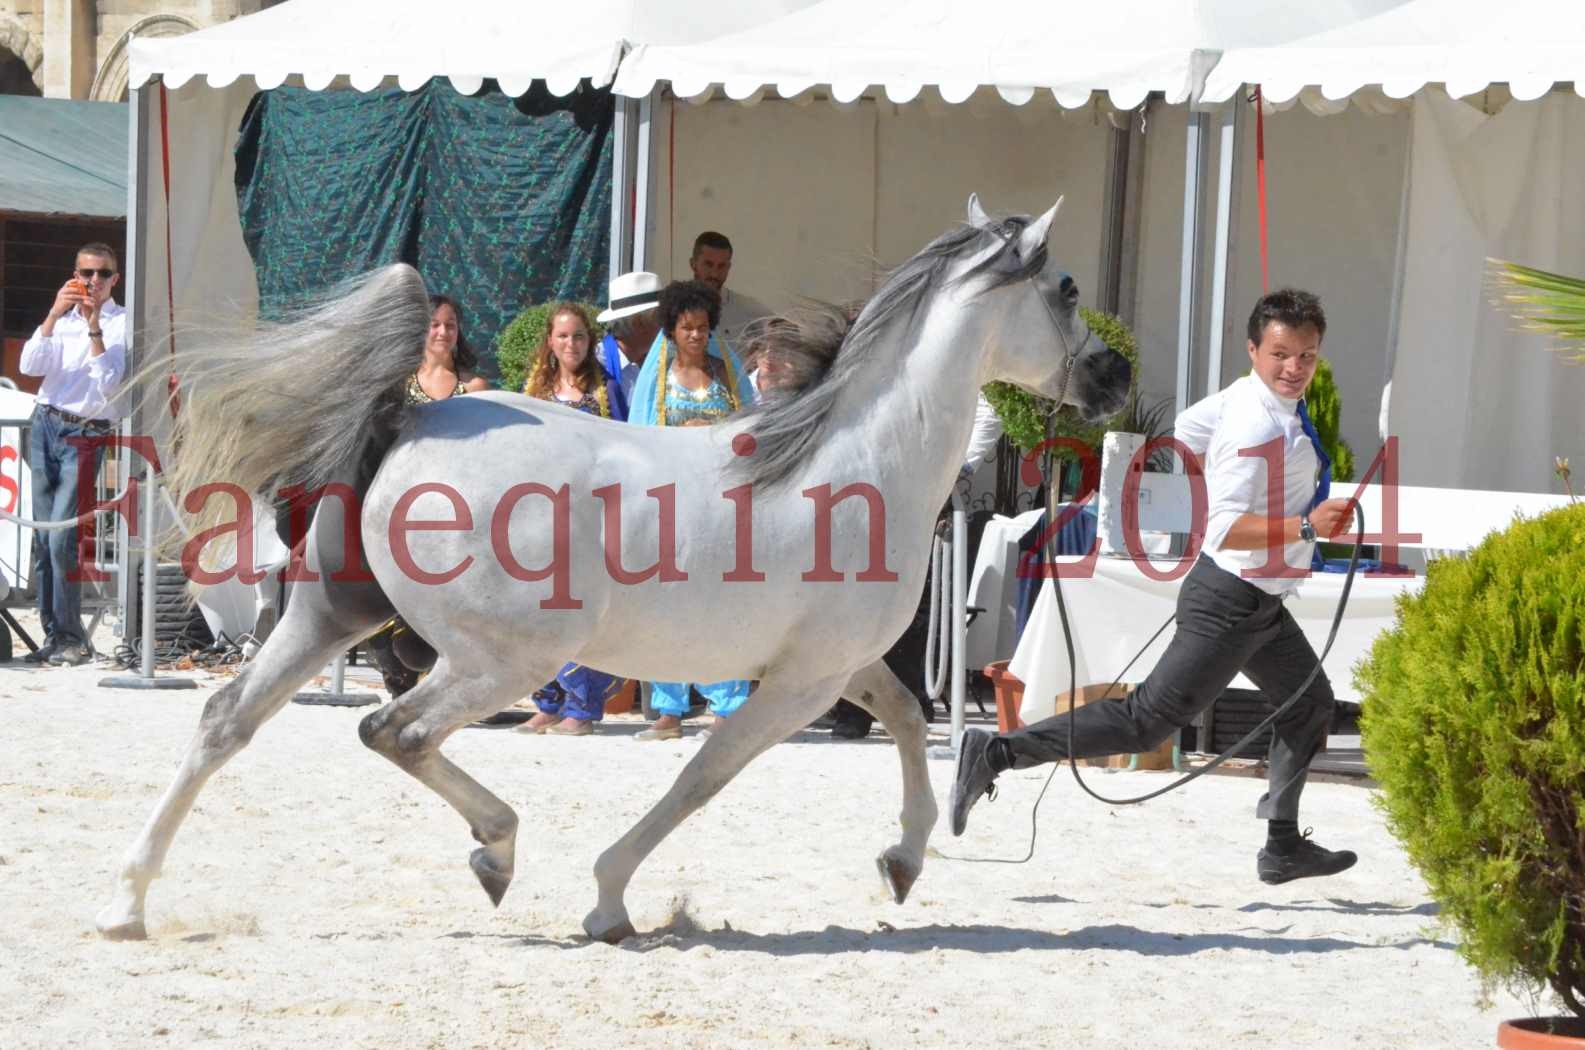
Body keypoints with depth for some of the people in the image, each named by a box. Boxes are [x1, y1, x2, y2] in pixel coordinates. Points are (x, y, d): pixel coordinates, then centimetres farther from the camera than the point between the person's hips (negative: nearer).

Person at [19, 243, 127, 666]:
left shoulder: (122, 323, -2)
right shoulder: (62, 318, 13)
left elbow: (109, 385, -13)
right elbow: (30, 366, 0)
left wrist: (93, 326, -19)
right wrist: (55, 314, -9)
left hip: (84, 436, -5)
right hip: (44, 425, 5)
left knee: (61, 540, -13)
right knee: (42, 539, 3)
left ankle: (72, 639, -6)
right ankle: (53, 635, 7)